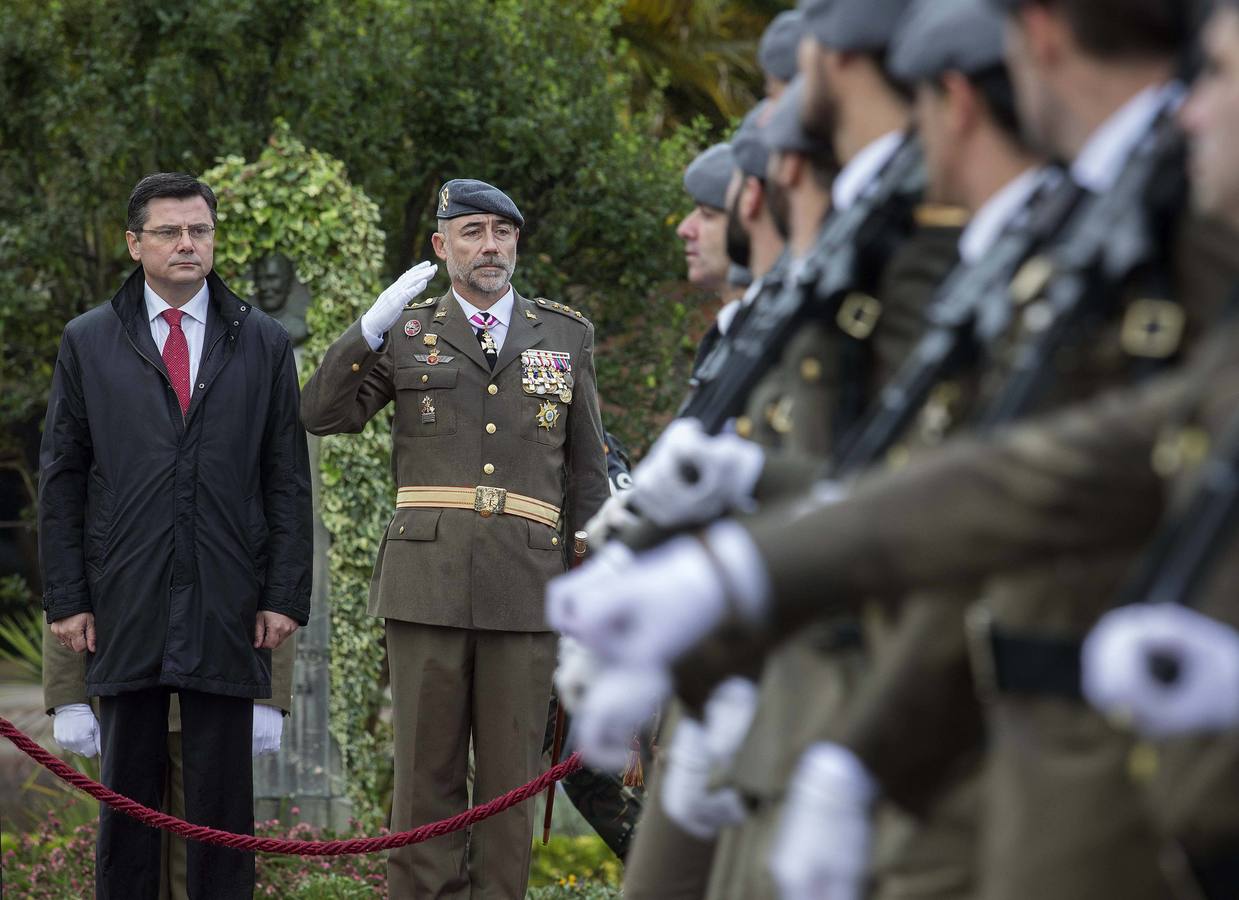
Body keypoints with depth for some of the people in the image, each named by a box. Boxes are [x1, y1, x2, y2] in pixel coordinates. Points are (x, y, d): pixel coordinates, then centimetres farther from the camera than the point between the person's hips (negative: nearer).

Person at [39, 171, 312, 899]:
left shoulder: (264, 343, 8)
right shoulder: (89, 343, 7)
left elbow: (288, 478, 6)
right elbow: (61, 479, 6)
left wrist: (287, 595, -1)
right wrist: (67, 599, -1)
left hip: (228, 610, 0)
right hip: (125, 605, 0)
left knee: (224, 792, 3)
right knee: (128, 788, 5)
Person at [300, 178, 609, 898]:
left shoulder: (566, 335, 12)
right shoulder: (408, 332, 10)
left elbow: (587, 471, 14)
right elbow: (324, 414, 0)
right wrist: (373, 326, -11)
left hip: (525, 591, 1)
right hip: (428, 586, -1)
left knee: (511, 776, 2)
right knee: (427, 772, 1)